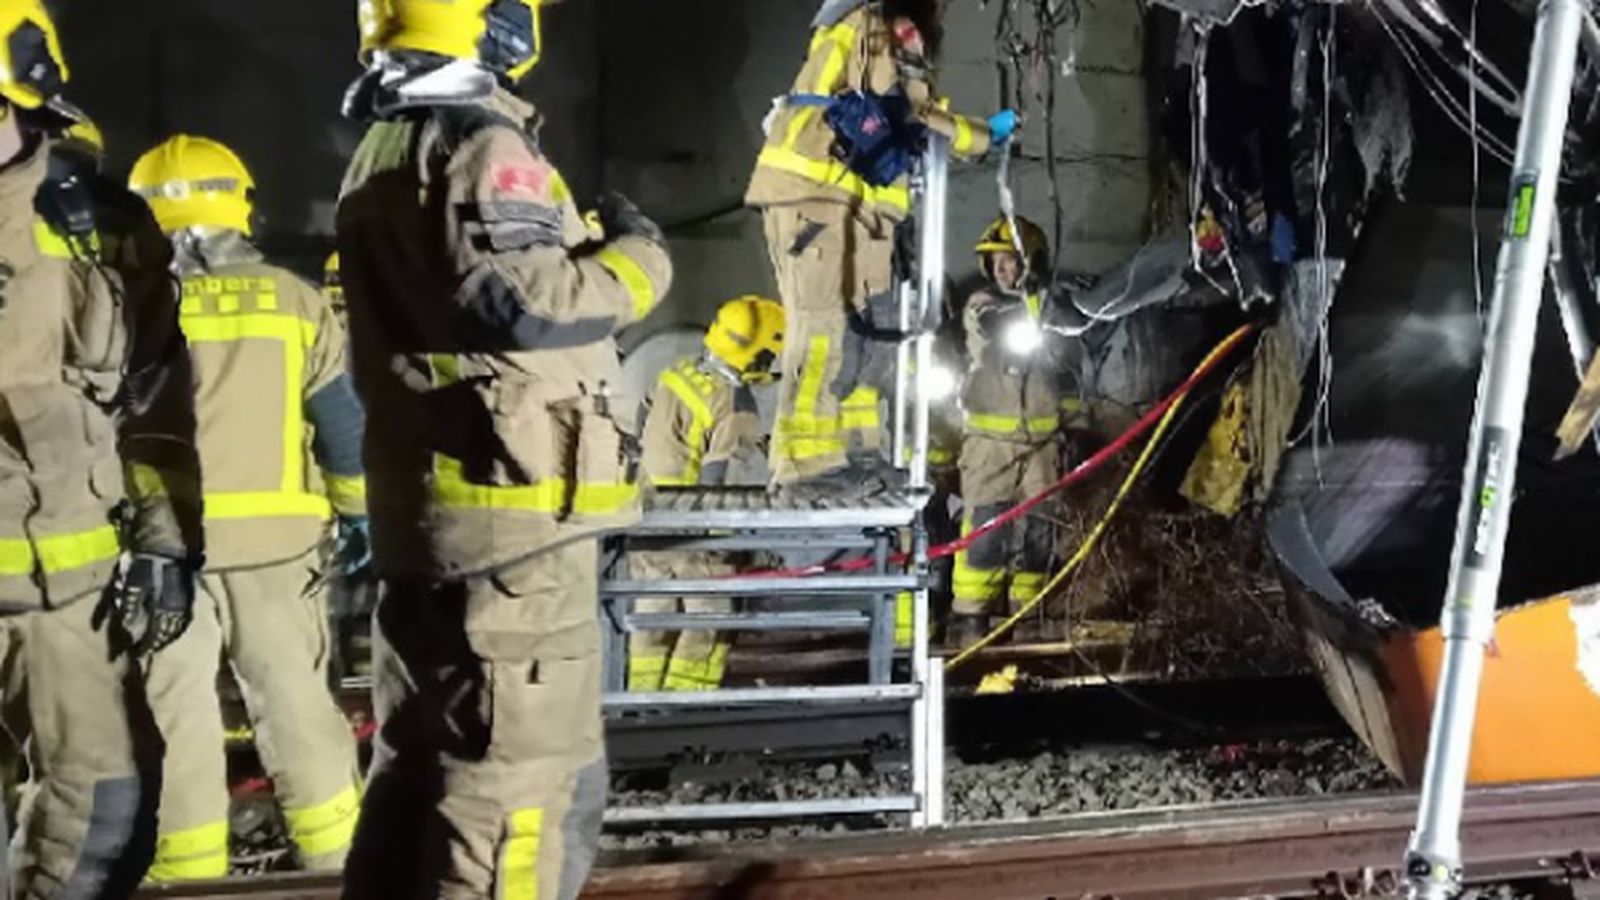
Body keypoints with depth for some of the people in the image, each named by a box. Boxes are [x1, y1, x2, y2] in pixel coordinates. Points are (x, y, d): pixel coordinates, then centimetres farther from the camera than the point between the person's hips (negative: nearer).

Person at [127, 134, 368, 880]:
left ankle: (190, 874, 9)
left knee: (175, 713, 5)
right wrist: (359, 510, 16)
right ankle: (338, 857, 18)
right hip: (275, 538, 2)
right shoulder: (292, 300, 4)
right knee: (294, 700, 12)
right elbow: (345, 418, 6)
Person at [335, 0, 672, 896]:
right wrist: (636, 257, -9)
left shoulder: (386, 152, 18)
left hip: (433, 509, 10)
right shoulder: (479, 146, -13)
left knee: (420, 756, 16)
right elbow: (520, 301, -25)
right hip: (515, 510, -10)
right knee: (520, 767, -5)